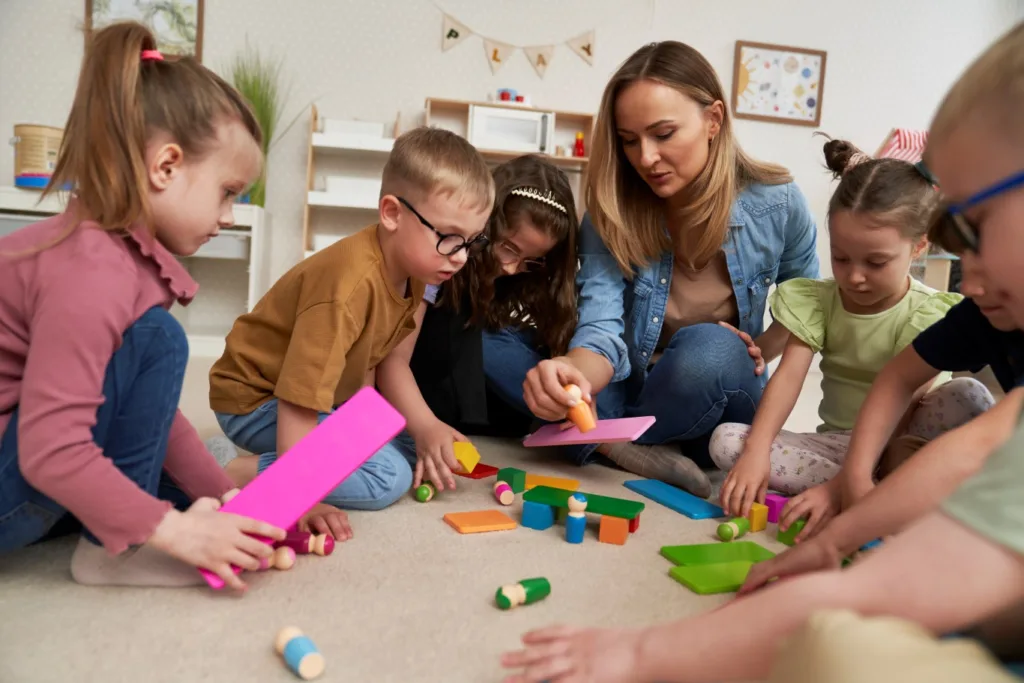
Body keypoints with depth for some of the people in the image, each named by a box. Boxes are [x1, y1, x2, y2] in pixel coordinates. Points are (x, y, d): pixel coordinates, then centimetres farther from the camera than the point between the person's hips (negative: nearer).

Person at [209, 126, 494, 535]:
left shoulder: (412, 269, -5)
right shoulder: (351, 283, -33)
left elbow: (371, 359, 0)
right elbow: (299, 398, -35)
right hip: (258, 399, -9)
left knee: (411, 440, 8)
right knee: (387, 474, -20)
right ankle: (230, 474, -16)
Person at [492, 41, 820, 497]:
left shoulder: (776, 205, -12)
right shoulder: (611, 212, -12)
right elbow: (601, 331, -25)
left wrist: (760, 352, -11)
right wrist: (572, 373, -47)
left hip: (715, 405, -1)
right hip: (628, 391, 2)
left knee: (709, 352, -38)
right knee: (481, 339, -20)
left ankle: (598, 440, -17)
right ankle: (636, 449, -28)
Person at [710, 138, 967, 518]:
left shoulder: (928, 315, -13)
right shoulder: (818, 300, -3)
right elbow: (788, 376, -15)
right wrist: (756, 451, -30)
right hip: (840, 442, 4)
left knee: (967, 397, -31)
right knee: (726, 442, -20)